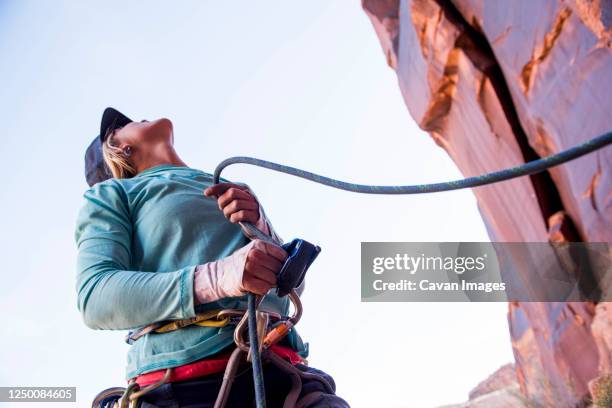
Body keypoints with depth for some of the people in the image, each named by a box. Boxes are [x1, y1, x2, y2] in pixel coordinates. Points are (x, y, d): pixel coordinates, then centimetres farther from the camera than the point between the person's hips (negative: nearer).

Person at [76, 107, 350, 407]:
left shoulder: (238, 193, 27)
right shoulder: (111, 194, 14)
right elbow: (95, 298, -3)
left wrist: (259, 226, 2)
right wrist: (214, 279, -17)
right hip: (183, 383, -3)